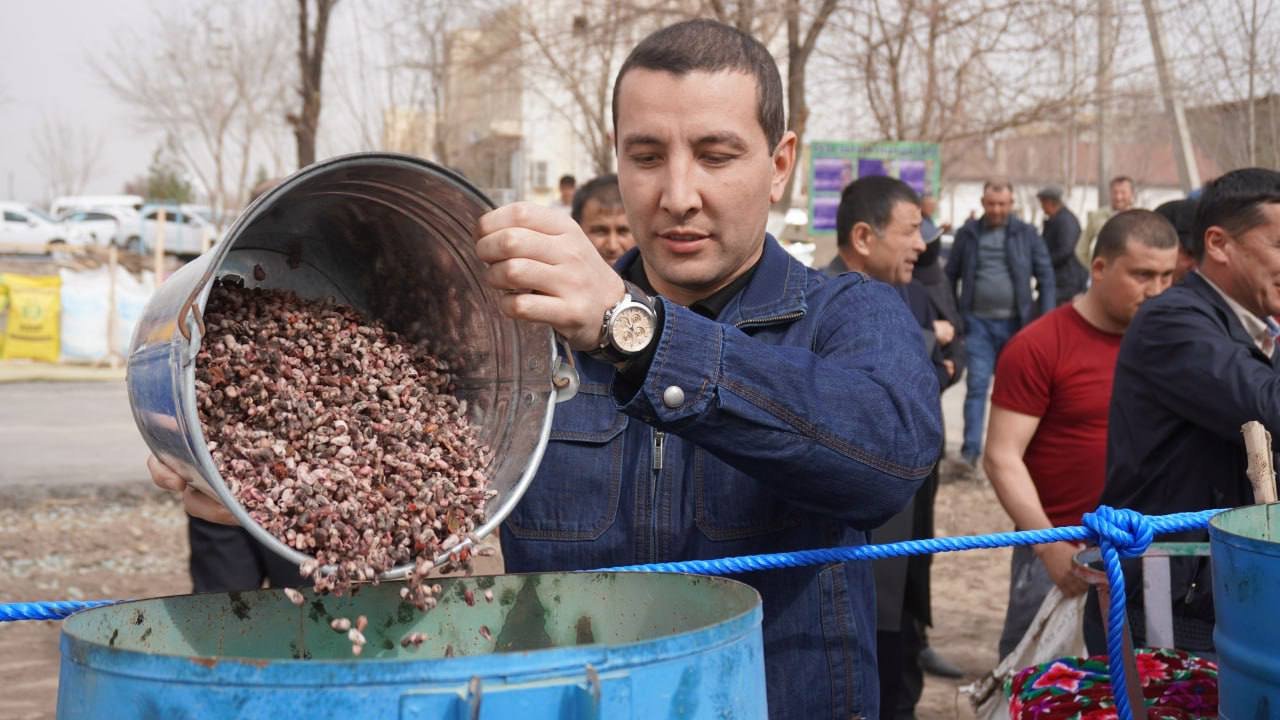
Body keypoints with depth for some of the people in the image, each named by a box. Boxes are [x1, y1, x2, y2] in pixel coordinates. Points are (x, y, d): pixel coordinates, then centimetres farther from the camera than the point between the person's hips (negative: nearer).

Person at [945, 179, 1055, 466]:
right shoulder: (968, 234, 4)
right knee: (977, 384, -8)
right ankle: (970, 450, -9)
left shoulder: (1026, 234, 2)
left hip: (1015, 323, 1)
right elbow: (951, 276, 9)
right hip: (978, 323, 0)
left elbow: (1045, 276, 3)